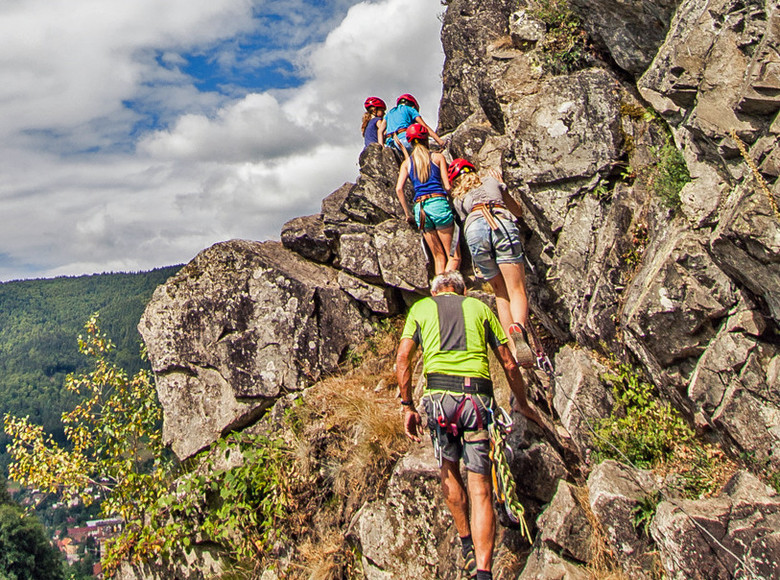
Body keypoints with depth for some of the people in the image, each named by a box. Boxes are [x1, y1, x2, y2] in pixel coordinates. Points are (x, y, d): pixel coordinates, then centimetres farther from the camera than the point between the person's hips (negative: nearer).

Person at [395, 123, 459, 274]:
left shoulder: (406, 163, 14)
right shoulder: (438, 157, 7)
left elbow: (399, 189, 1)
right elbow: (447, 186, 2)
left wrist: (408, 213, 8)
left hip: (420, 207, 4)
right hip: (439, 204, -3)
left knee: (439, 257, 11)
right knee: (454, 257, -2)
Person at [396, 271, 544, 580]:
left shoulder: (420, 307, 18)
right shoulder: (480, 307, 19)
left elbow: (402, 360, 6)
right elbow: (509, 364, 18)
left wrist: (408, 406, 11)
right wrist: (523, 404, 29)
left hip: (439, 395, 0)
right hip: (477, 395, 0)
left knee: (449, 469, 23)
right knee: (480, 487, 2)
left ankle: (467, 546, 29)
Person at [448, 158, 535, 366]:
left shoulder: (458, 198, 33)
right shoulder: (492, 181, 35)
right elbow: (518, 211, 45)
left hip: (474, 229, 1)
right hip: (502, 223, -1)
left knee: (501, 294, 13)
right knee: (517, 291, -8)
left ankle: (511, 346, -2)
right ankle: (518, 327, -40)